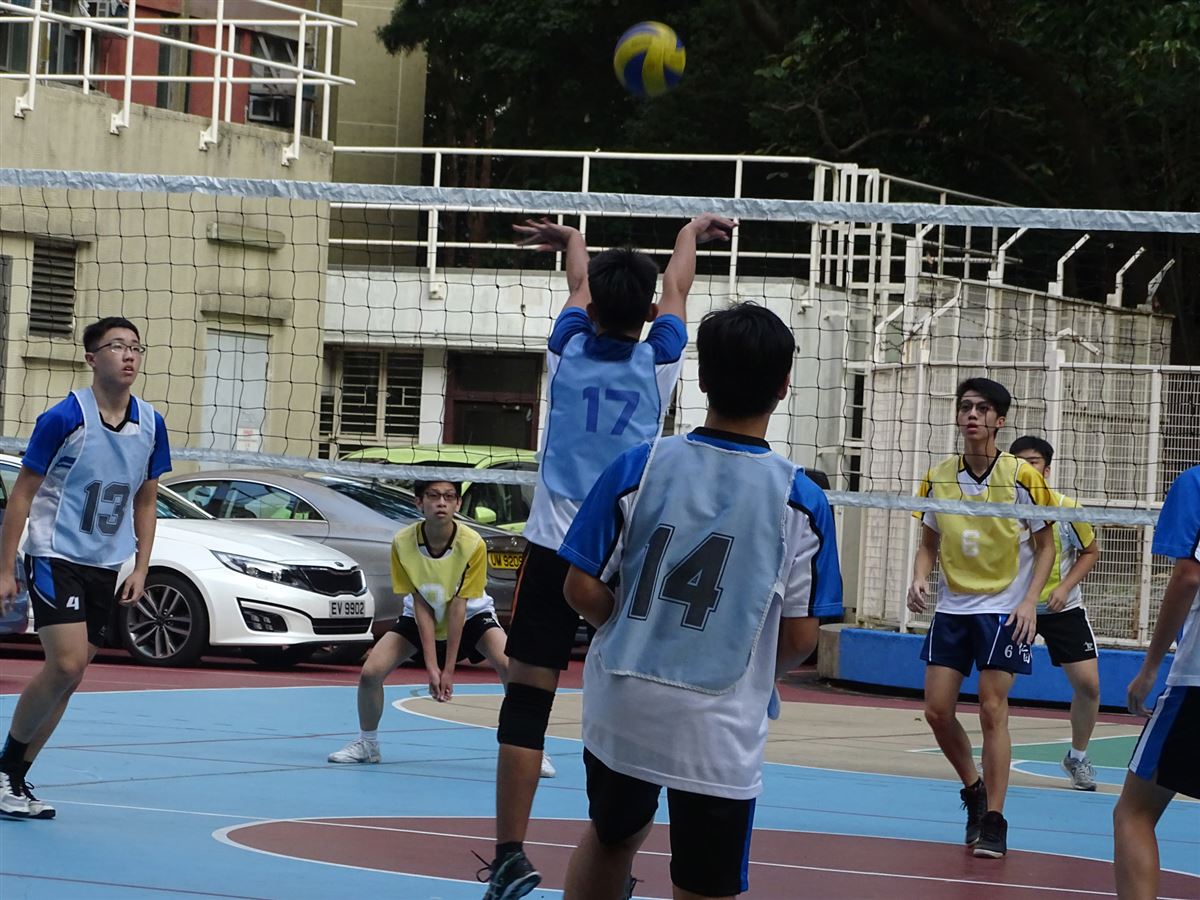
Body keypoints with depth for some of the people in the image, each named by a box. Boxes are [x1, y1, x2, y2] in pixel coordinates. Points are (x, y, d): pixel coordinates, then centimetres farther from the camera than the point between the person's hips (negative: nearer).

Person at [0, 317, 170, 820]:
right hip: (55, 556, -6)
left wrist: (141, 568, 7)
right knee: (66, 665, -19)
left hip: (106, 567, 6)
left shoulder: (150, 424, 3)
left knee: (68, 677, 5)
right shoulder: (64, 418, -13)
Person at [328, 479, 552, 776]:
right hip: (419, 617, 2)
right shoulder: (403, 543, -25)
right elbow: (421, 606, -20)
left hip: (471, 616, -2)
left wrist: (449, 669, -23)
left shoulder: (473, 544, -29)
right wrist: (431, 666, -23)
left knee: (510, 666, -27)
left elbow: (458, 607, -24)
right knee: (370, 672, -14)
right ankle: (367, 744, 13)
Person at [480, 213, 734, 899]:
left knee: (528, 701, -2)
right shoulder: (658, 360, 1)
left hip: (554, 548, 0)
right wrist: (693, 230, 40)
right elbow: (677, 287, 22)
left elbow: (581, 285, 25)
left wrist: (570, 238, 44)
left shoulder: (570, 348, 2)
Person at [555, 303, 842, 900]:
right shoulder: (802, 500, -8)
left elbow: (583, 589, -3)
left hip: (621, 708, 2)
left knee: (612, 836, 28)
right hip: (719, 727, -2)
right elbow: (800, 638, -5)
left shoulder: (637, 468, -5)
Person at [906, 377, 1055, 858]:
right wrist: (919, 579, -7)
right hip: (951, 607, 4)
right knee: (937, 710, 0)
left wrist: (1029, 600, -14)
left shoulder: (1022, 477, -9)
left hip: (1005, 609, -4)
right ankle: (974, 789, 25)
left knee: (992, 711, -9)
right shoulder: (938, 478, 2)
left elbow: (1045, 545, -2)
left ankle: (993, 823, -2)